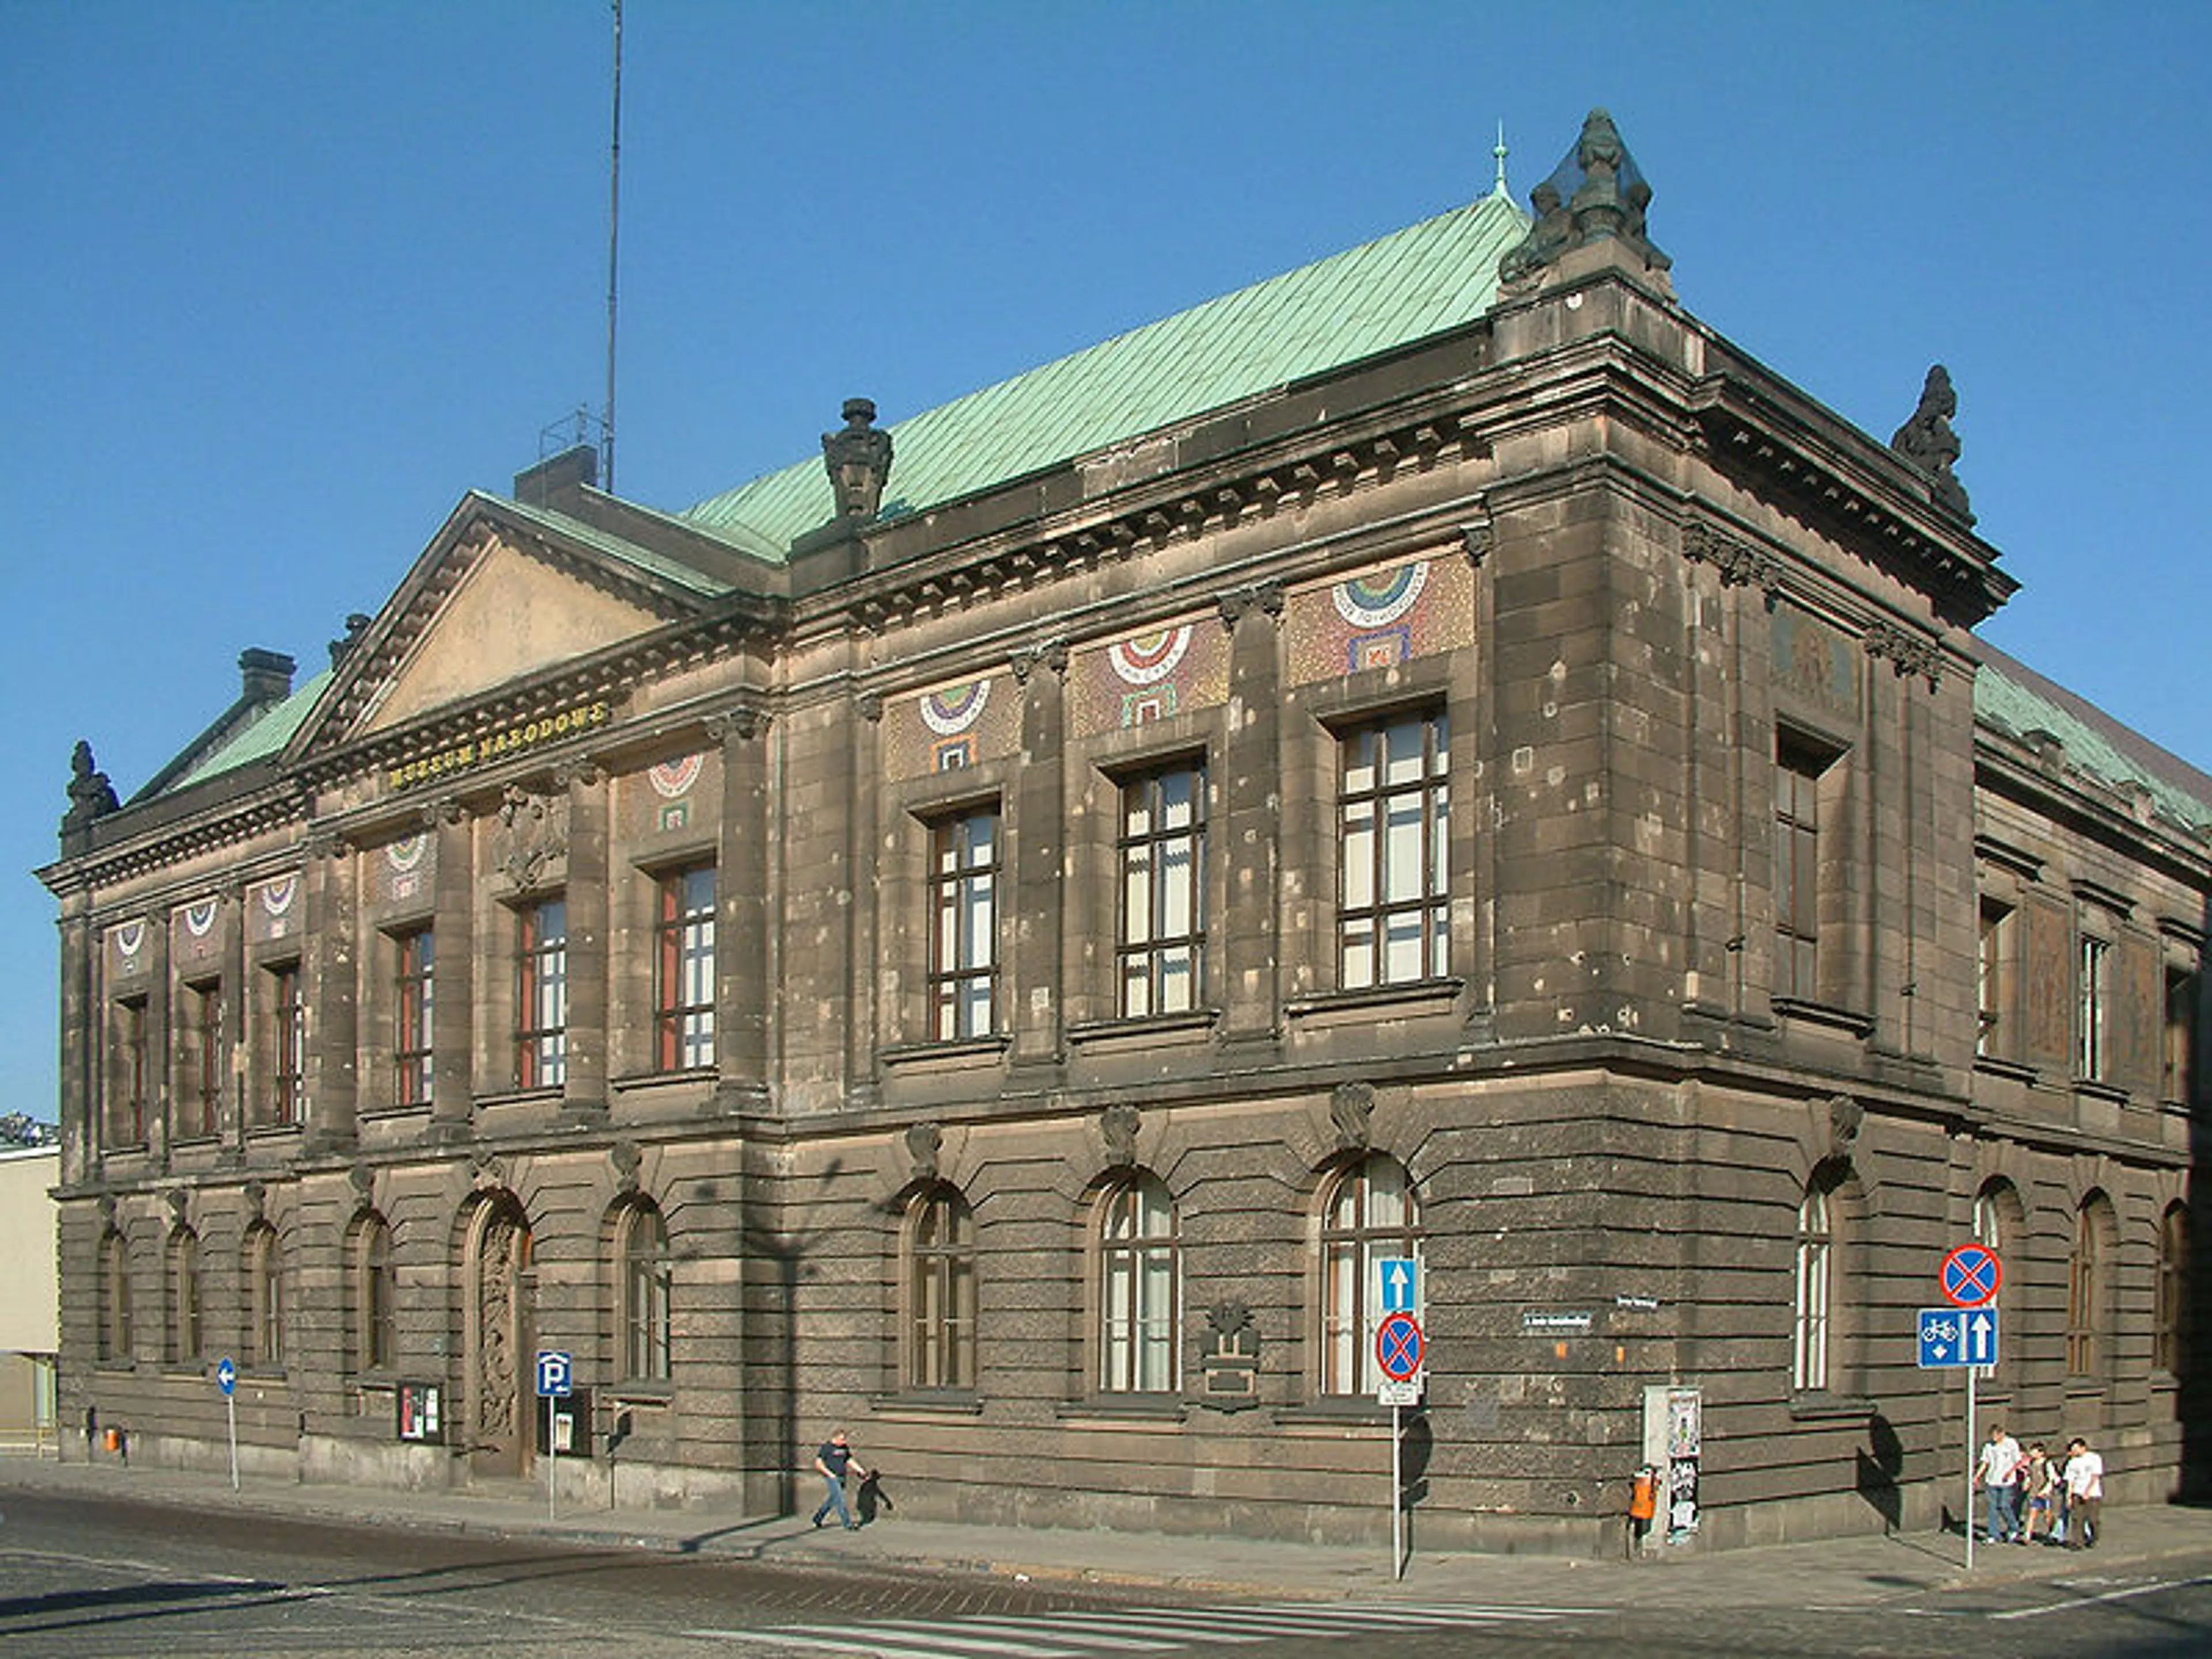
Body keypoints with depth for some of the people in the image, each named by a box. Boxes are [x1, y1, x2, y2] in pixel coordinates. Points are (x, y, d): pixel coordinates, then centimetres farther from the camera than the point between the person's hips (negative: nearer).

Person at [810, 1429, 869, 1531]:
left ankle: (818, 1518, 32)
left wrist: (861, 1471, 8)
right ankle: (848, 1524, -8)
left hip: (842, 1477, 7)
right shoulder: (827, 1447, -10)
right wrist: (830, 1474, -16)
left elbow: (849, 1461, 18)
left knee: (833, 1499, 15)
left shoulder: (845, 1447, 9)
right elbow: (818, 1463, -10)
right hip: (832, 1478, -7)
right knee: (840, 1500, -9)